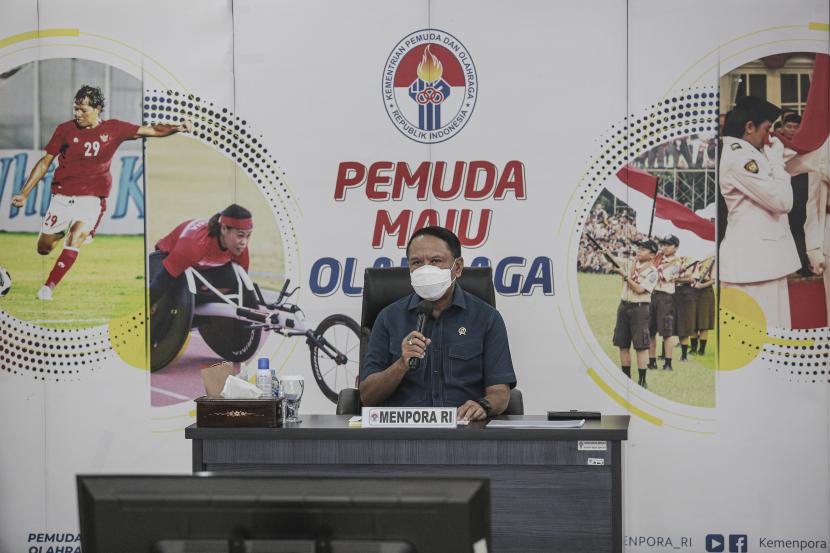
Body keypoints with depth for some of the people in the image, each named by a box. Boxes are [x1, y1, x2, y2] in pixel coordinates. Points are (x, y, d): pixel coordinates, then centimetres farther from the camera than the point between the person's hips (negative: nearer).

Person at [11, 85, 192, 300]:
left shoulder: (113, 129, 1)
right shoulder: (65, 130, 2)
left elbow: (152, 130, 2)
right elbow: (45, 162, 8)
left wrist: (176, 128, -16)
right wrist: (24, 193, 6)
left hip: (92, 199, -1)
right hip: (62, 197, 2)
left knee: (77, 236, -25)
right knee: (44, 248, 4)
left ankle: (48, 287, -20)